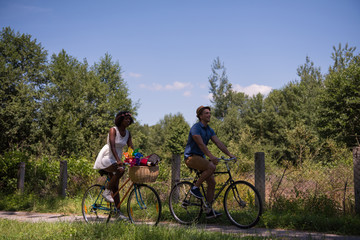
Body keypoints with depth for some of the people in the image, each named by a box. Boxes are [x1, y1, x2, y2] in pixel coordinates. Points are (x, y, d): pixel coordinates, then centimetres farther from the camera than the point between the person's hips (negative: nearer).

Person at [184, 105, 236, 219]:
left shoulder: (209, 130, 11)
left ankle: (210, 211, 3)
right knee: (212, 166, -32)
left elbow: (219, 143, 4)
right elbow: (201, 144, -27)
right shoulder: (195, 128, -15)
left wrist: (230, 154, -8)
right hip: (191, 157, -8)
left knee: (212, 182, -1)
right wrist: (211, 156, -38)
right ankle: (195, 188, -16)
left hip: (200, 158, 9)